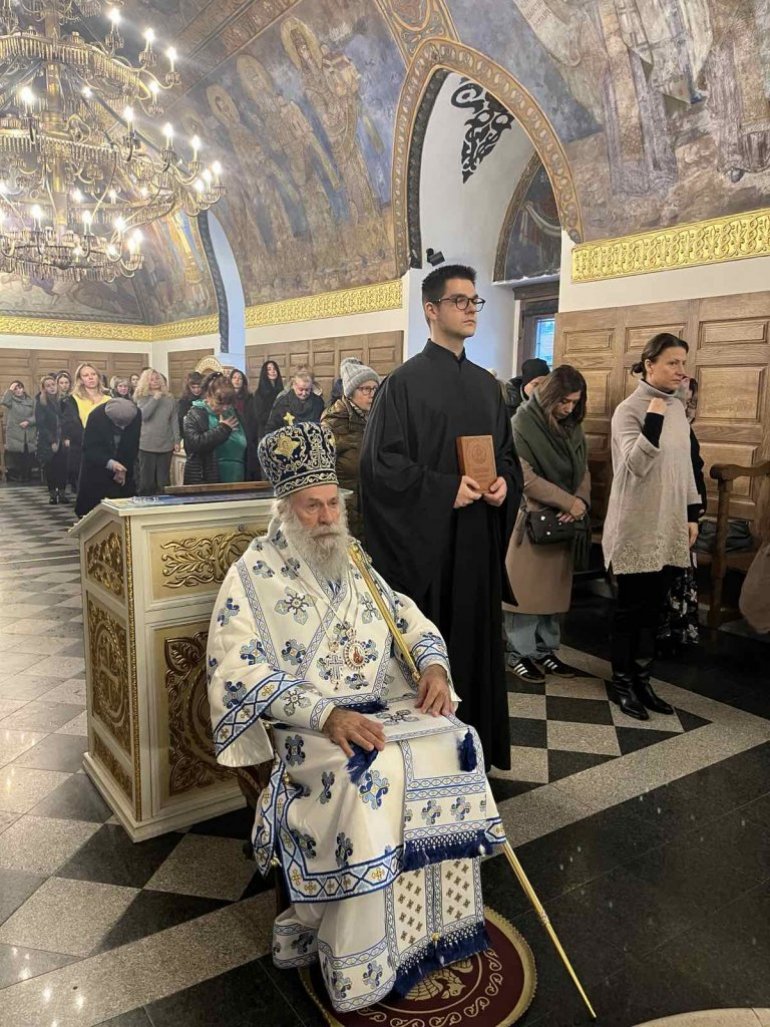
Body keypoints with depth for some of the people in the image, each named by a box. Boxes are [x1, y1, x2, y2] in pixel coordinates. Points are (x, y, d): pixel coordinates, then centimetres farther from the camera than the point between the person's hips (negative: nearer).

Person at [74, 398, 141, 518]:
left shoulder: (136, 414, -15)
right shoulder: (96, 416, -24)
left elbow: (133, 446, -4)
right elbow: (89, 448, -21)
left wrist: (124, 469, -7)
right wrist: (110, 463, -36)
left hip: (123, 467, 3)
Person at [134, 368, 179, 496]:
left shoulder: (170, 398, 7)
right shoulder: (142, 398, 2)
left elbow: (174, 421, 7)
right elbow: (143, 415, -15)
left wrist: (177, 441, 2)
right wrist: (155, 399, -13)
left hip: (166, 445, 2)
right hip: (147, 445, -2)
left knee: (163, 480, 7)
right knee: (146, 479, 3)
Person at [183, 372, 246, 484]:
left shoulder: (231, 413, 12)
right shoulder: (195, 414, -5)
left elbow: (244, 446, 18)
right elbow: (195, 443, -22)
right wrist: (222, 429, -15)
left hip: (234, 481, 5)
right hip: (205, 483, -5)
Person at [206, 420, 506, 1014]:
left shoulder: (353, 561, 14)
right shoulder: (255, 575, -5)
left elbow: (407, 617, 18)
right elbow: (237, 669, -15)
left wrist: (433, 661, -5)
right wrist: (324, 713, -26)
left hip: (382, 704, 6)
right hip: (305, 722, -5)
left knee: (455, 745, -18)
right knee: (368, 774, -32)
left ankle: (442, 917, 0)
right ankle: (359, 970, -13)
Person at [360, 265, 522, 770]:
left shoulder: (486, 384, 13)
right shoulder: (405, 382, -5)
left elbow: (507, 453, 18)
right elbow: (381, 462, -11)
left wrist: (504, 483, -3)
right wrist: (444, 490, -17)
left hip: (477, 538, 6)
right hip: (424, 540, -6)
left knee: (476, 639, 11)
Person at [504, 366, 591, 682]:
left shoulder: (572, 427, 11)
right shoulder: (523, 424, -10)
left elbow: (583, 471, 12)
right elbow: (526, 477, -17)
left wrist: (581, 501, -9)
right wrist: (568, 501, -16)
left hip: (563, 521, 6)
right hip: (531, 518, -6)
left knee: (554, 588, 11)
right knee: (526, 588, 0)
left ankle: (546, 650, 22)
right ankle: (521, 653, 11)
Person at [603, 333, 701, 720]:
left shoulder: (677, 408, 10)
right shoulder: (629, 410, -11)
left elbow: (685, 466, 15)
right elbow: (635, 466, -20)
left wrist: (692, 514, 13)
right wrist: (653, 420, -25)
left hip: (668, 526, 6)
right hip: (637, 527, -6)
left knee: (654, 605, 10)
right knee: (631, 606, 4)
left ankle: (641, 678, 22)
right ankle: (621, 682, 17)